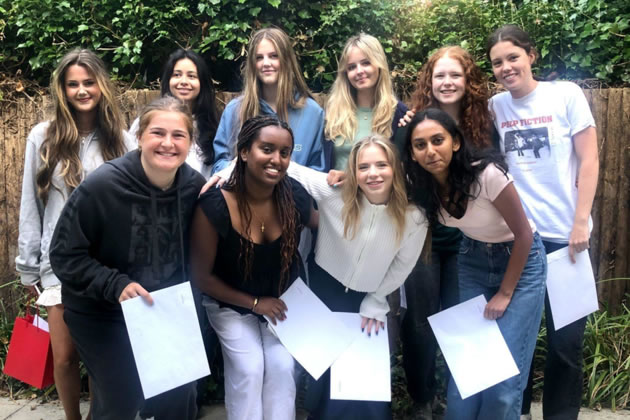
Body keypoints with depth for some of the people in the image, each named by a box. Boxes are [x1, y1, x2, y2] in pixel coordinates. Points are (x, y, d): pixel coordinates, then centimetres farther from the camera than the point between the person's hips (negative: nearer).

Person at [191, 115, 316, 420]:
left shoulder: (295, 195, -18)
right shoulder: (214, 206, -27)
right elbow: (201, 276, -16)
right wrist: (254, 303, -14)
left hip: (284, 299, 3)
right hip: (231, 304, -2)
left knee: (282, 365, -11)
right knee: (248, 367, -15)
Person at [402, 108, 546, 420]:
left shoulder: (486, 174, -29)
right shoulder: (421, 183, -14)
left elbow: (524, 234, -19)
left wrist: (504, 294, -13)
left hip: (521, 258, -4)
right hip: (473, 260, 4)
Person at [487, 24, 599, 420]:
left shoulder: (566, 94, -3)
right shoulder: (494, 107, 3)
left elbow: (589, 160, -4)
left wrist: (580, 223, -8)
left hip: (564, 235, -2)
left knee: (566, 339, 4)